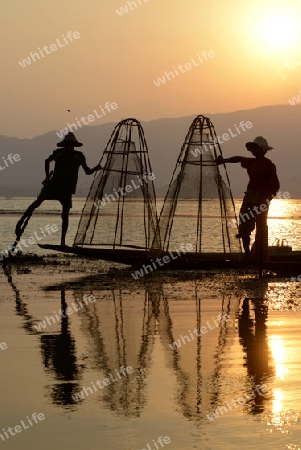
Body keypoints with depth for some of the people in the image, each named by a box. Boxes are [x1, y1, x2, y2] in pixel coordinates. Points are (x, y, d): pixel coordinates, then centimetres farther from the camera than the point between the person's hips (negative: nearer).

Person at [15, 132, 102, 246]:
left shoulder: (79, 156, 4)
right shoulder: (58, 152, 6)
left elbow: (87, 171, 8)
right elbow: (47, 161, 24)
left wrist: (96, 168, -13)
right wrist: (47, 176, 14)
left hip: (67, 189, -1)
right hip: (53, 184, 1)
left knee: (65, 214, -4)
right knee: (38, 201, -13)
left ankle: (63, 241, 2)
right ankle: (22, 221, -1)